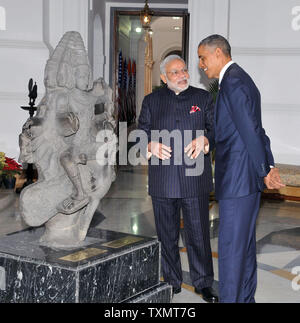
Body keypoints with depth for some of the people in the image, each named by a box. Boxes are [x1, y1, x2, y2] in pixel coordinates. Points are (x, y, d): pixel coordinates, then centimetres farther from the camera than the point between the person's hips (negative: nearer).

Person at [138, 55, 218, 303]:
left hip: (195, 180, -1)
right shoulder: (151, 101, 12)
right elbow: (142, 133, 10)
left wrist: (204, 140, -13)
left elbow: (216, 129, 8)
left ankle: (203, 283, 16)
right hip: (162, 180, 1)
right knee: (167, 235, 10)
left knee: (199, 233, 1)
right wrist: (151, 145, -11)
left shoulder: (203, 98, 11)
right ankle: (172, 283, 24)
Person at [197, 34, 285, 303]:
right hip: (247, 178, 10)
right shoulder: (238, 78, 18)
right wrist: (269, 166, 15)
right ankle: (245, 297, 30)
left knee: (231, 247, -3)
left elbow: (251, 130, -19)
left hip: (237, 179, -10)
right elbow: (254, 129, 18)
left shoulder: (232, 81, -15)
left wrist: (264, 171, -12)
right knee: (245, 243, 18)